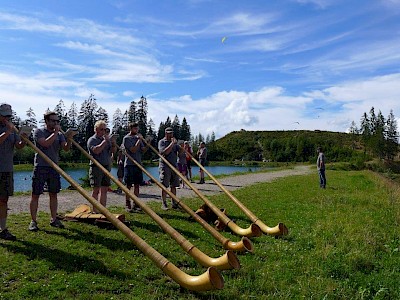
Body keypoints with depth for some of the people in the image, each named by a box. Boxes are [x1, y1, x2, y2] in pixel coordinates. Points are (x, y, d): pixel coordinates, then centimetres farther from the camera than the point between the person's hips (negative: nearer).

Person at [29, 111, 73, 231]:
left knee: (53, 194, 8)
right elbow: (45, 143, -19)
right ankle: (33, 221, 8)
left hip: (54, 167, 4)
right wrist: (55, 133, -15)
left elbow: (66, 148, -2)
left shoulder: (59, 134, 10)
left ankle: (54, 219, 17)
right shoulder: (38, 131, -1)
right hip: (40, 167, -4)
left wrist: (69, 140, -20)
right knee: (35, 195, 0)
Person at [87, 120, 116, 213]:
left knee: (104, 190, 7)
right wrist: (104, 141, -16)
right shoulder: (92, 140, -3)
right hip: (96, 167, -6)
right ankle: (95, 211, 3)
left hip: (106, 166, 6)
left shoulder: (106, 139, 16)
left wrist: (113, 144, -8)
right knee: (96, 190, -3)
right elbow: (96, 150, -20)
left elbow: (113, 151, 11)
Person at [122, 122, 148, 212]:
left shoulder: (138, 138, 13)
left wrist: (148, 144, -6)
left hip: (138, 164, 6)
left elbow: (143, 150, 9)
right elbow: (133, 150, -15)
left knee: (137, 185, 7)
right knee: (129, 185, 0)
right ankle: (127, 204, 6)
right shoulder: (126, 138, -5)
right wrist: (139, 140, -13)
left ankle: (135, 204, 14)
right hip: (129, 164, -6)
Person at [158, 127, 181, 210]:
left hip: (174, 166, 5)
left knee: (174, 186, 7)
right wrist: (172, 143, -15)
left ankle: (174, 203, 14)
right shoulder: (161, 142, -2)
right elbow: (164, 152, -17)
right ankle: (164, 204, 6)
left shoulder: (174, 142, 15)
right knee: (164, 186, -1)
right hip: (165, 166, -5)